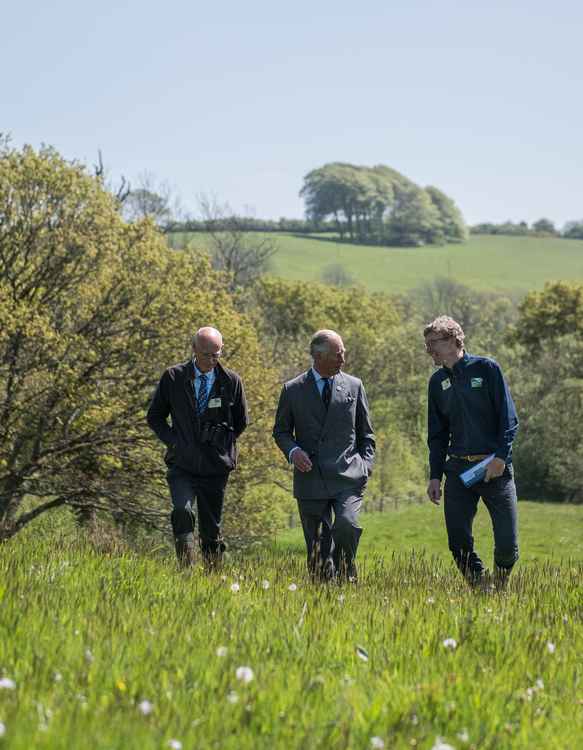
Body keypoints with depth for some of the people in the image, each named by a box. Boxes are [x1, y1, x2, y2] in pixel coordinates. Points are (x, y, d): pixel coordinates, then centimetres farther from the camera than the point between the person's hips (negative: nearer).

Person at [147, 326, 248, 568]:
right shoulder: (173, 377, -1)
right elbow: (155, 416, 10)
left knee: (211, 528, 7)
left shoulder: (231, 381, 0)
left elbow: (241, 422, 16)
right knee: (182, 511, -24)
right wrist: (173, 441, -1)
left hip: (215, 467, 1)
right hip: (182, 465, -1)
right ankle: (186, 570, -22)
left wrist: (222, 444, 7)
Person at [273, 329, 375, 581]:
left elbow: (366, 434, 15)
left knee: (347, 525, -24)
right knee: (317, 547, 3)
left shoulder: (354, 386, 8)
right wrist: (293, 451, -7)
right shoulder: (293, 389, 5)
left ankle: (345, 576, -2)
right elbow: (281, 431, 13)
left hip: (347, 477, -1)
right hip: (311, 478, 1)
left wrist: (366, 465, 0)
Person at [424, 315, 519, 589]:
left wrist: (501, 456, -16)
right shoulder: (437, 382, 12)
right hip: (458, 470, 4)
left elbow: (509, 418, -4)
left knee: (507, 544, -5)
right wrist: (435, 476, 8)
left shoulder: (486, 368, -1)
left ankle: (500, 585, 22)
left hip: (495, 467, -4)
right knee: (458, 543, -3)